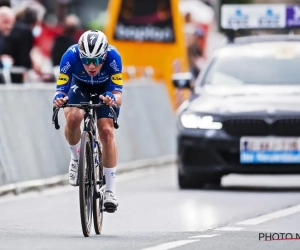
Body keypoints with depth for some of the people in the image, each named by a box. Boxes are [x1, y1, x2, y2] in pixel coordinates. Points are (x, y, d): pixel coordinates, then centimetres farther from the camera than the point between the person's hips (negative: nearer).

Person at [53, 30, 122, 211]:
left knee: (107, 131, -16)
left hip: (105, 89, 0)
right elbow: (61, 90, -30)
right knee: (73, 118, -29)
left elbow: (118, 94, -35)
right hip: (80, 86, 1)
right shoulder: (71, 56, -36)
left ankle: (111, 190, -7)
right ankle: (76, 157, 2)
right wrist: (59, 99, -54)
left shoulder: (113, 56, -37)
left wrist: (113, 99, -58)